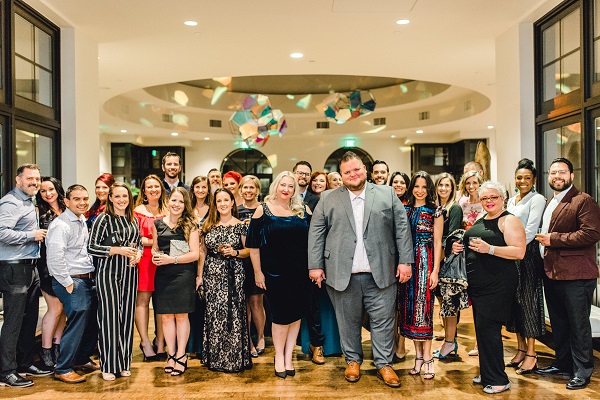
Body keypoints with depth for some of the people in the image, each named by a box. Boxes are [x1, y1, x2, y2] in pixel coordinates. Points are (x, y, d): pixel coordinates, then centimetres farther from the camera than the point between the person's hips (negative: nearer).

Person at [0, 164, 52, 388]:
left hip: (30, 267, 10)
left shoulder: (29, 203, 17)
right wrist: (32, 235, -17)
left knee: (30, 318, 15)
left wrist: (36, 234, 9)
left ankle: (25, 363, 27)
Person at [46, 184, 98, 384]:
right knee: (77, 321, -9)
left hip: (88, 279, 9)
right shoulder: (61, 225, -16)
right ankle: (63, 369, 4)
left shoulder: (82, 221, 13)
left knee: (94, 318, 14)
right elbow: (55, 259, -24)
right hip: (71, 281, -9)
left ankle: (83, 357, 32)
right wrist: (68, 283, -18)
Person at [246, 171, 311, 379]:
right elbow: (253, 244, -3)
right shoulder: (263, 210, -3)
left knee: (296, 313, 7)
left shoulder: (302, 210, 6)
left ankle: (288, 356, 21)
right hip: (275, 273, -3)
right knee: (281, 314, 2)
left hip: (299, 272, 3)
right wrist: (258, 272, -6)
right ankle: (279, 358, 20)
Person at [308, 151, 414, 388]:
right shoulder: (328, 199, 6)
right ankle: (353, 360, 28)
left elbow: (402, 228, 3)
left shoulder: (387, 194, 6)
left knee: (383, 320, 6)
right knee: (348, 321, 11)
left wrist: (405, 261, -4)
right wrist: (315, 265, -2)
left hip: (381, 272, 0)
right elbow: (316, 233, 4)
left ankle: (384, 364, 20)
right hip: (342, 273, 0)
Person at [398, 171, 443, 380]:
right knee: (409, 307, 4)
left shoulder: (435, 211, 1)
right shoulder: (404, 210, 11)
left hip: (425, 261, -4)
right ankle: (418, 355, 14)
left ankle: (427, 357, 2)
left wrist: (435, 270, -9)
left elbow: (437, 242, -2)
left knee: (423, 307, -6)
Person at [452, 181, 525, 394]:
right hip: (478, 283, 8)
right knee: (482, 328, 12)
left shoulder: (509, 220, -7)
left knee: (488, 328, -8)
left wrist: (490, 249, -25)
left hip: (498, 284, -8)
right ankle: (486, 374, 25)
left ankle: (498, 380, 3)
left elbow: (519, 252, -17)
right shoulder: (480, 220, 17)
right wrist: (459, 247, 8)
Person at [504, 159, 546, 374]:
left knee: (527, 300, -4)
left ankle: (531, 353, 4)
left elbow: (530, 231, -15)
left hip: (528, 254, -7)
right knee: (514, 300, 9)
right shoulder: (511, 201, 16)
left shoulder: (537, 199, -7)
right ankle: (520, 348, 20)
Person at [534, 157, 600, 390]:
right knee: (558, 324, 17)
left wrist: (553, 239, -19)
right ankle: (563, 364, 30)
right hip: (551, 273, 8)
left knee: (578, 325, 2)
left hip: (575, 275, -8)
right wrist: (542, 240, 8)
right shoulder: (549, 203, 18)